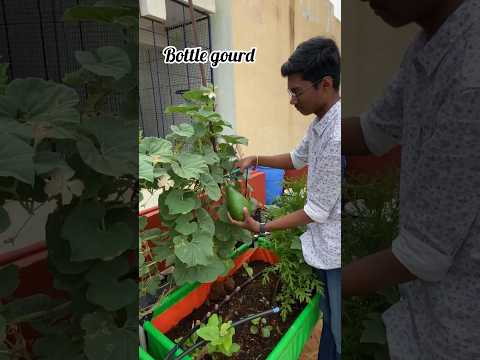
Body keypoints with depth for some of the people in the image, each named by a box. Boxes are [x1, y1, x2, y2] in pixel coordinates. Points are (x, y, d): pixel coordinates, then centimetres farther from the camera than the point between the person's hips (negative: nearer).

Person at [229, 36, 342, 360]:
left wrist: (261, 228, -15)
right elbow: (298, 158, 19)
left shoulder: (337, 137, -30)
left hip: (337, 249, -9)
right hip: (327, 244, 9)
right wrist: (256, 160, 7)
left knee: (338, 332, 12)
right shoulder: (321, 122, 1)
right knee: (329, 317, 26)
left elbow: (317, 211, -24)